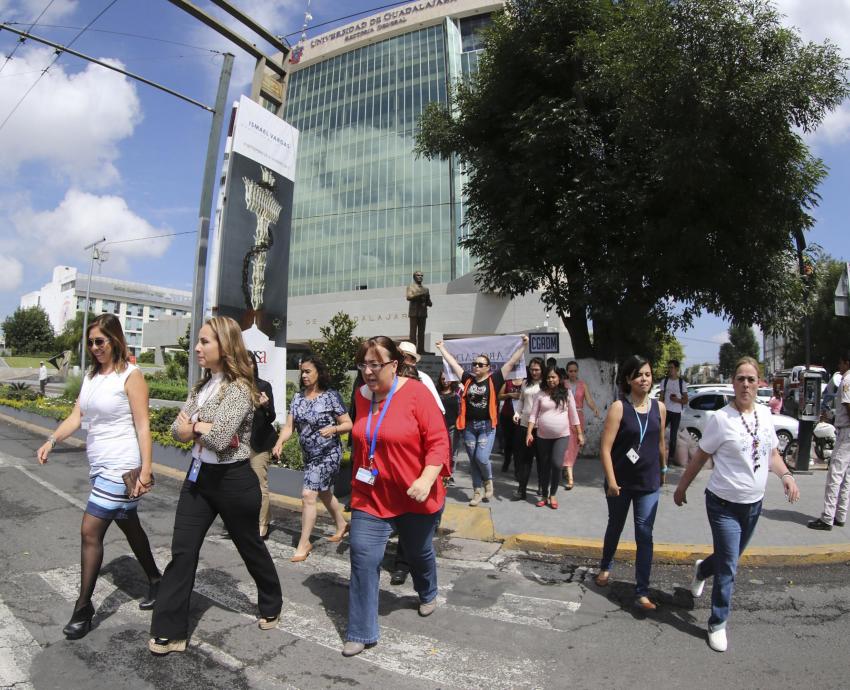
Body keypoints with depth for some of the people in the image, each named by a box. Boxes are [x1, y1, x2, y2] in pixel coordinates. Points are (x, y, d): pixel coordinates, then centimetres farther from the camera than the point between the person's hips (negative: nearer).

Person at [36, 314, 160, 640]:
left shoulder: (130, 375, -12)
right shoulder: (91, 375, 10)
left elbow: (142, 425, -15)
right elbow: (76, 417, 7)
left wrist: (146, 470, -19)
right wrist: (51, 440, -11)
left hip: (120, 466, -8)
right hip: (99, 466, 8)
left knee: (90, 531, -6)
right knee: (129, 527, 17)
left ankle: (83, 609, 8)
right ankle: (155, 582, 33)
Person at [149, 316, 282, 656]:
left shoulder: (239, 388, -20)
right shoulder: (203, 385, 6)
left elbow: (218, 438, -28)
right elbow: (177, 428, 1)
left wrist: (195, 425, -9)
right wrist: (205, 428, -20)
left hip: (233, 480, -7)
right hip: (198, 476, 7)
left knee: (250, 547, 13)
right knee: (182, 552, 6)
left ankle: (271, 606, 37)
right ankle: (168, 631, 19)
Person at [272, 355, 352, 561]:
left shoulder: (331, 396, -14)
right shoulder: (298, 397, 2)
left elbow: (348, 424, -11)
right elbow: (289, 426, -3)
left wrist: (333, 429, -30)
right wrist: (279, 443, -21)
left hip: (328, 454, -7)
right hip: (309, 455, 7)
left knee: (308, 494, -11)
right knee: (323, 492, 20)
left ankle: (304, 543, 4)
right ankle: (341, 525, 43)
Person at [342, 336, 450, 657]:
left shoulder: (416, 393, -19)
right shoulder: (361, 394, -1)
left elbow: (438, 440, -20)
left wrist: (427, 479, -30)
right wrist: (357, 476, 17)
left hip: (415, 496, -3)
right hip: (370, 495, 3)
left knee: (418, 553, 21)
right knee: (363, 559, -3)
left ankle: (428, 594, 53)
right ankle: (361, 632, 15)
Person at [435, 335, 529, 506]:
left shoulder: (494, 380, -3)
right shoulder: (468, 379, 5)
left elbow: (511, 362, -5)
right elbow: (453, 363, 12)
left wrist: (523, 345, -8)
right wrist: (442, 348, 17)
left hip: (487, 425, -3)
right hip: (469, 426, 4)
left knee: (482, 457, -12)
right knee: (473, 460, 9)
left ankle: (488, 480, 20)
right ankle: (478, 491, 22)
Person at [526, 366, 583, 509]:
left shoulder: (566, 393, 0)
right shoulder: (541, 394, 0)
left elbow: (573, 415, 4)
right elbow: (533, 414, -1)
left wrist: (579, 434, 3)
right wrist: (529, 433, -11)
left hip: (562, 436, -1)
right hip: (543, 436, 1)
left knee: (556, 464, -12)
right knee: (545, 466, 10)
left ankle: (553, 495, 10)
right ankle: (544, 496, 27)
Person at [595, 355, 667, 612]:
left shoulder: (659, 407, -1)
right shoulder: (619, 407, -15)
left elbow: (660, 443, 13)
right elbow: (605, 448, -16)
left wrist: (663, 469, 21)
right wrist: (611, 481, -20)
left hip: (649, 484, 2)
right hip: (621, 482, -2)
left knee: (644, 535, 1)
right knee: (615, 527, 18)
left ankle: (642, 593, 10)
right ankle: (605, 567, 43)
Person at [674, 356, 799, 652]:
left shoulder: (764, 414, 1)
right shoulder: (721, 419, -17)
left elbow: (772, 453, 13)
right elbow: (700, 457, -8)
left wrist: (786, 475, -6)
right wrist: (682, 487, -2)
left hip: (754, 503, 6)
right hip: (724, 504, -6)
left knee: (729, 558, 22)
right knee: (728, 569, 0)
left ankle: (702, 569, 54)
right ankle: (717, 625, 18)